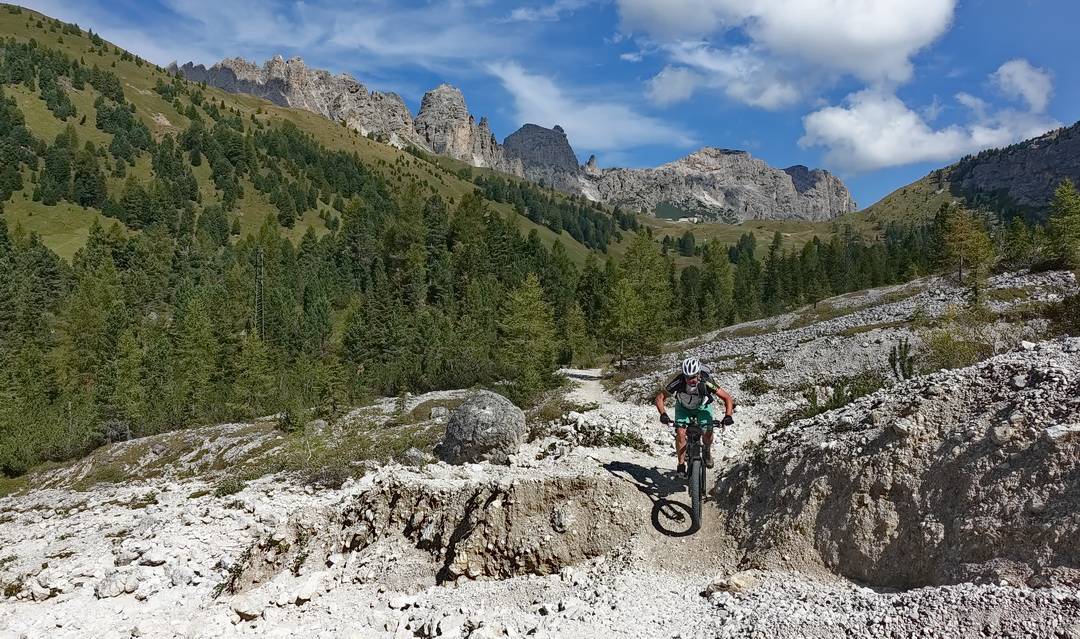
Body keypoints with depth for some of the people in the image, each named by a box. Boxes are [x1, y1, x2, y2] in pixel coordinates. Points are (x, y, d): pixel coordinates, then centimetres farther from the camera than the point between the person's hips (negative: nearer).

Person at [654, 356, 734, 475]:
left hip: (702, 407, 0)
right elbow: (660, 397, -25)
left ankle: (707, 451, 14)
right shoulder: (679, 382, -35)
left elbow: (727, 398, -26)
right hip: (683, 408, 0)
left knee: (707, 433, -19)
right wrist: (663, 414, -40)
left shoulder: (706, 383, -36)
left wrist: (728, 416, -40)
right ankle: (681, 464, -1)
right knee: (680, 433, -18)